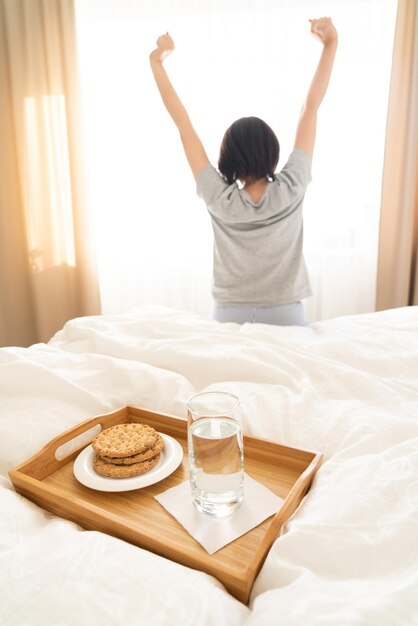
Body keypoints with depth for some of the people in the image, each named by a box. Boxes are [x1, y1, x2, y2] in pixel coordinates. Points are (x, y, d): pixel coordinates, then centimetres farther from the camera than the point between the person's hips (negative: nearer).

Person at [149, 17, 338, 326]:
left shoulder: (219, 200, -15)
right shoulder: (290, 190, -14)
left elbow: (183, 123, -10)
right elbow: (311, 107, -8)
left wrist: (157, 62, -2)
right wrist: (331, 43, -1)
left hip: (230, 316, 1)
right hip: (286, 315, 0)